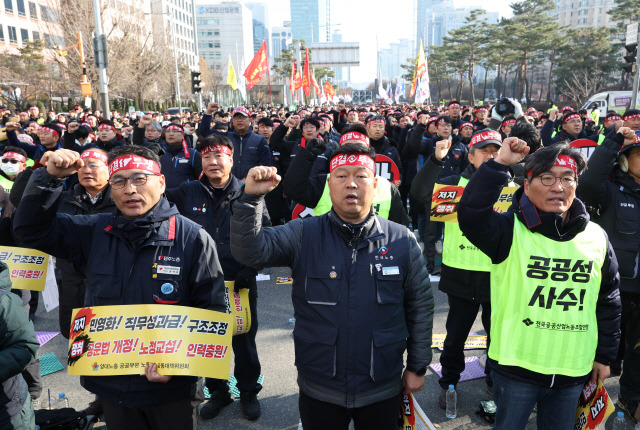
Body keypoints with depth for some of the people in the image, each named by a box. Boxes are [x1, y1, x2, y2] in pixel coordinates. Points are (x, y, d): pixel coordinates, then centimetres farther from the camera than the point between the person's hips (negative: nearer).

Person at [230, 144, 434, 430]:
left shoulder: (402, 240, -5)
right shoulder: (303, 235, -6)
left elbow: (420, 305, 2)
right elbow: (250, 251, -17)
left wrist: (417, 366, 5)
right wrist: (251, 198, -31)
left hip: (383, 391, 1)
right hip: (319, 391, 0)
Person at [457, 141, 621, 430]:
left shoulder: (596, 236, 1)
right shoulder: (510, 230, -12)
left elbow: (609, 300, 10)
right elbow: (470, 216, -34)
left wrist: (605, 355, 12)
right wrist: (499, 165, -32)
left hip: (575, 371, 4)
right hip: (516, 367, -4)